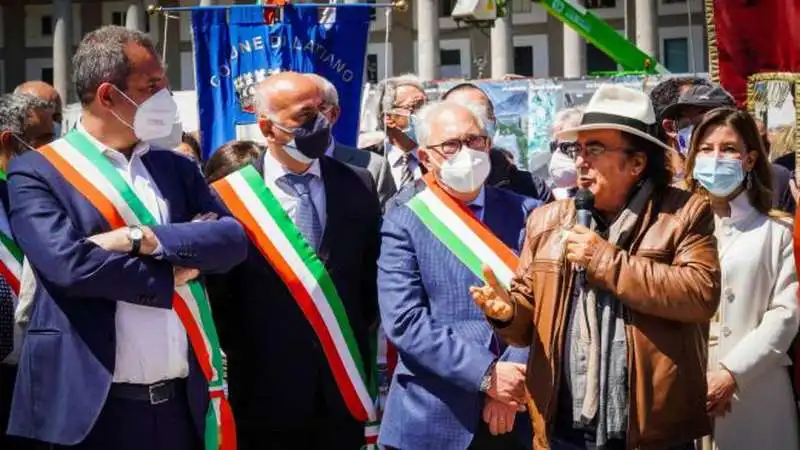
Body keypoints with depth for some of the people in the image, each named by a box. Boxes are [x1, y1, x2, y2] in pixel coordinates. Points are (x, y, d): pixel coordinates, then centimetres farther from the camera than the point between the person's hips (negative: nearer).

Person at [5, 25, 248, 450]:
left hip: (181, 401, 5)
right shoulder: (36, 172, -4)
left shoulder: (175, 167, 12)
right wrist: (173, 274, -8)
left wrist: (143, 238, -13)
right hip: (92, 406, -5)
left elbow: (234, 238, -1)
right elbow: (69, 263, -18)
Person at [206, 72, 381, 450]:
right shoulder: (228, 197, -6)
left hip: (344, 388, 3)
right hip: (267, 390, -2)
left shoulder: (357, 186, 3)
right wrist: (245, 357, -1)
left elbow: (372, 274, 12)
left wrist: (360, 342, 7)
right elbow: (217, 295, -1)